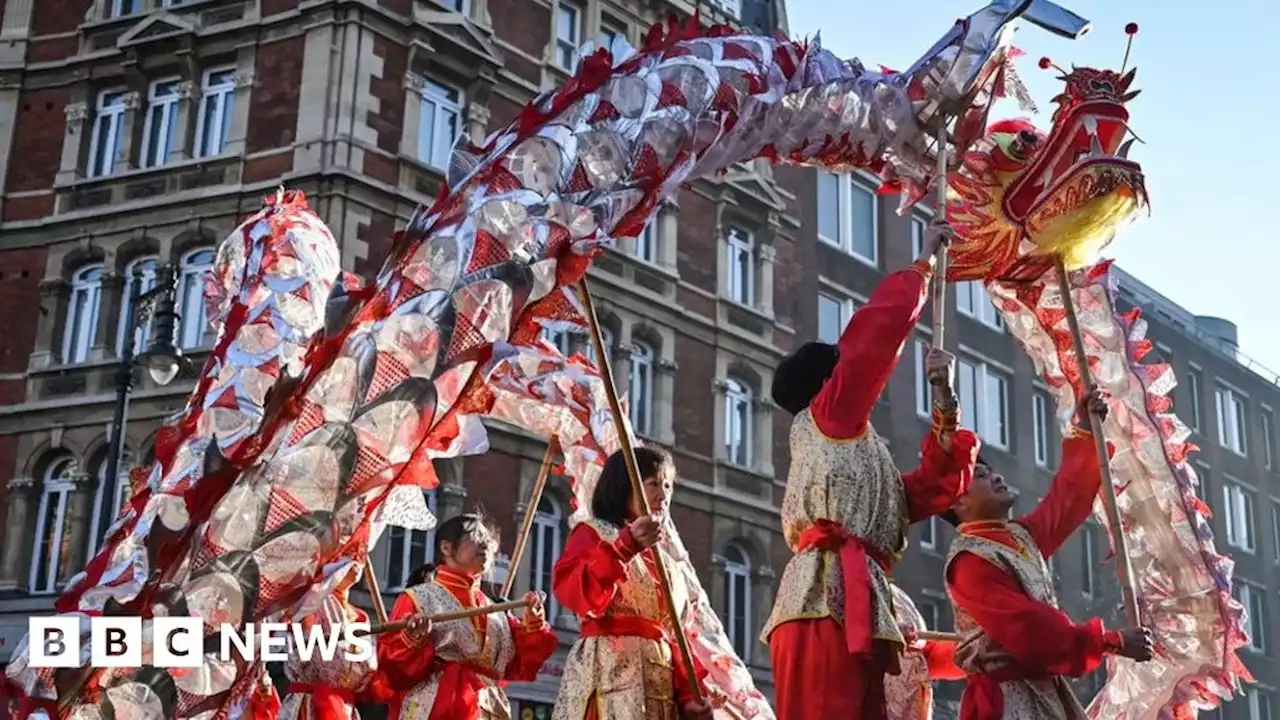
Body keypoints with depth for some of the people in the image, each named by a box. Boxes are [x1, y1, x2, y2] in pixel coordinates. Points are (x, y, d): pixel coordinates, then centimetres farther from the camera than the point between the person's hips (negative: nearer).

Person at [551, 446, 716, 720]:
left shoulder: (665, 561, 27)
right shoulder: (593, 533, 7)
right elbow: (571, 593, -13)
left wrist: (688, 694, 5)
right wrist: (626, 546, -22)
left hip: (661, 685, 7)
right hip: (610, 672, -7)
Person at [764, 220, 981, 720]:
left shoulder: (861, 454, 33)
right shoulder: (823, 418, 12)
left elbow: (934, 488, 25)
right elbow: (875, 332, 6)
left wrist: (944, 398, 21)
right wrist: (925, 262, 18)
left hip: (855, 611, 9)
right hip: (826, 602, -9)